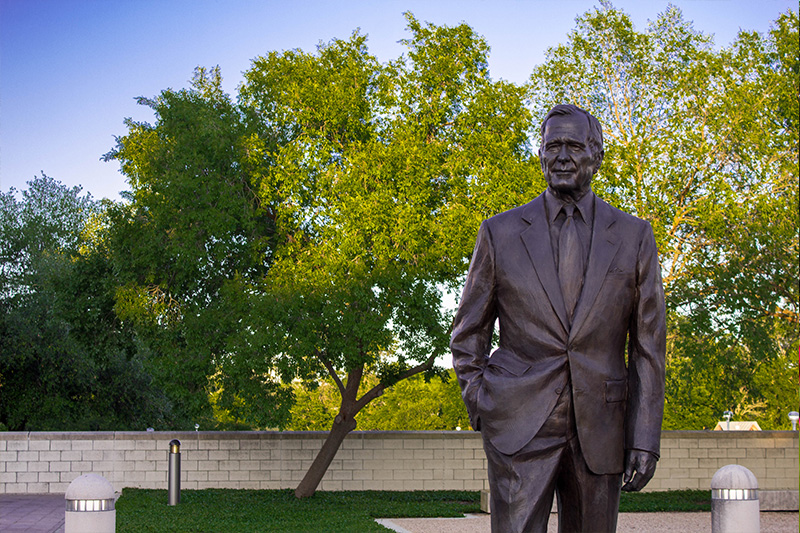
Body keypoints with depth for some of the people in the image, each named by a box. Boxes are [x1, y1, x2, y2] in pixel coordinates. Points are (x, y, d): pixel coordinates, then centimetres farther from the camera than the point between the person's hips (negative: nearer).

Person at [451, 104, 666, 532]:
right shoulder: (500, 233, 4)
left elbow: (648, 346, 4)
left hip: (598, 429, 2)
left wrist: (646, 439, -3)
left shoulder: (633, 236, 5)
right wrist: (481, 411, 0)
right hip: (519, 427, -1)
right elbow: (468, 333, 12)